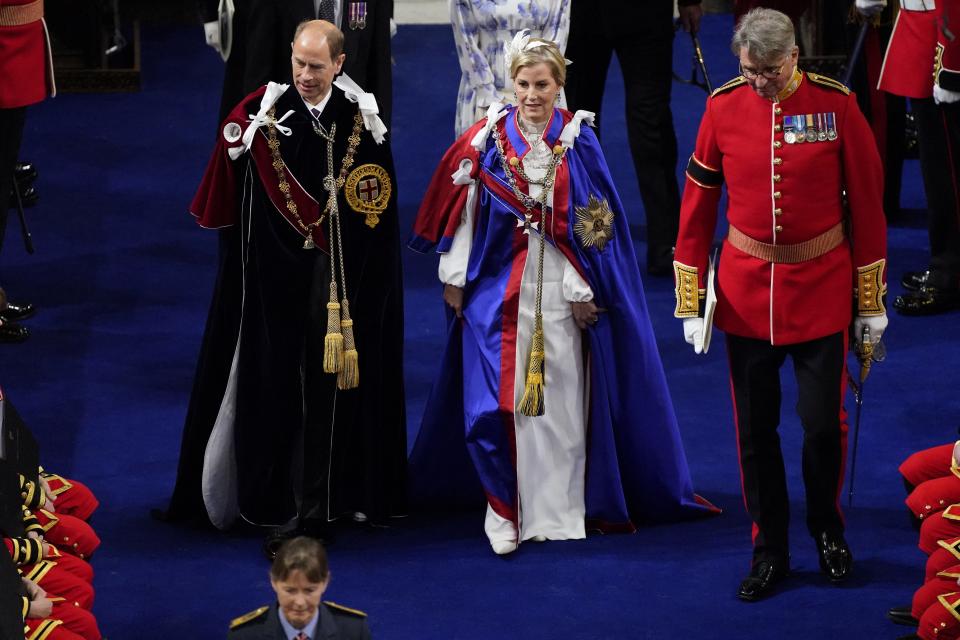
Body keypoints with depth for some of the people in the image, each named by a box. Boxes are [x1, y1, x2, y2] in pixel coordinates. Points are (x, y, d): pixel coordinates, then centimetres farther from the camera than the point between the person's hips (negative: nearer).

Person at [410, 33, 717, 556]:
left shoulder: (579, 143, -3)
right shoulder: (488, 139, -1)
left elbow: (595, 223, -3)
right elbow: (463, 209, 4)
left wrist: (584, 289, -7)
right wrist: (454, 277, 4)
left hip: (560, 287, 0)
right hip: (499, 284, 0)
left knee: (559, 396, 4)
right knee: (498, 397, -3)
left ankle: (558, 507, 14)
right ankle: (506, 509, 7)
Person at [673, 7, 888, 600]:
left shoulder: (836, 104, -9)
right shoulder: (723, 107, -5)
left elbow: (867, 201, -2)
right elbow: (698, 204, 3)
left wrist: (871, 301, 0)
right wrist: (691, 301, 2)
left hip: (821, 291, -1)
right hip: (746, 293, 2)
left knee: (824, 422, 1)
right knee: (755, 428, 7)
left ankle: (828, 529, 27)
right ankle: (769, 549, 22)